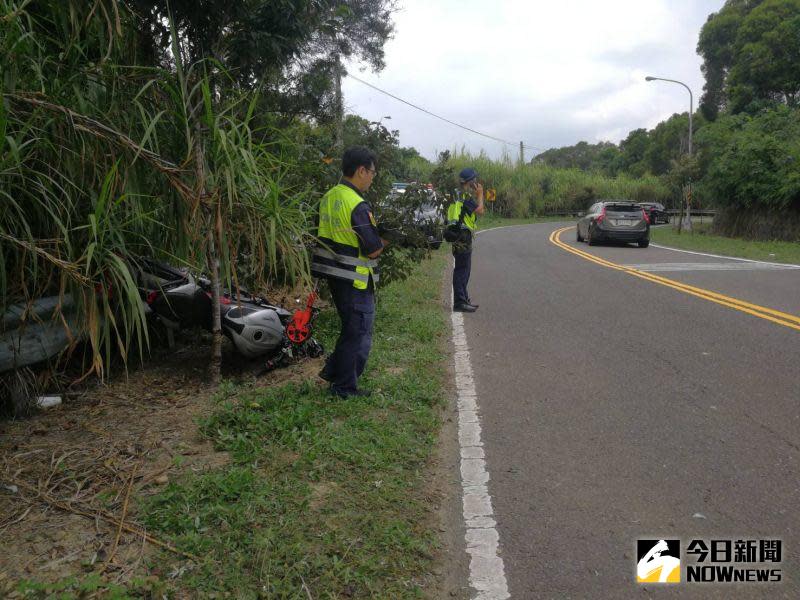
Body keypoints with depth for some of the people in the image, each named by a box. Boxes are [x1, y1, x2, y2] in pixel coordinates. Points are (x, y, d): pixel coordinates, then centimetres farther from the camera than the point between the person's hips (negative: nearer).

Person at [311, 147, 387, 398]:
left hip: (334, 273, 9)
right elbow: (373, 250, -21)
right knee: (359, 333, 5)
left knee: (351, 327, 24)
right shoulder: (358, 206, -22)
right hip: (354, 278, -9)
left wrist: (375, 233, 10)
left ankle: (333, 370, 30)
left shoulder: (329, 196, 6)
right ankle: (345, 387, 15)